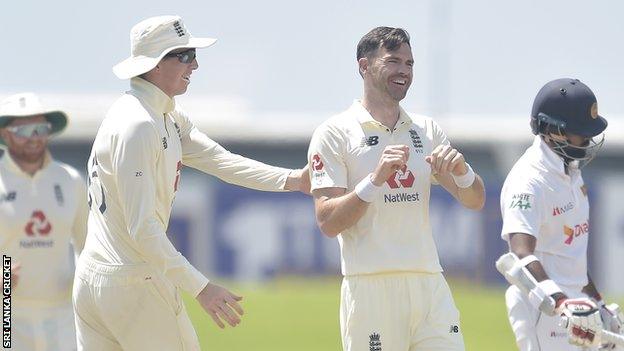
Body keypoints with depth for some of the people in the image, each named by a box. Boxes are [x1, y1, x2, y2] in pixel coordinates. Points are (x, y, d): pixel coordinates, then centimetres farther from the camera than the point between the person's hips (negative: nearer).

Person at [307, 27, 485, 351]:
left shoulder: (427, 131, 17)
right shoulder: (334, 134, 0)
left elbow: (474, 201, 12)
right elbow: (328, 223, -8)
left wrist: (460, 169, -9)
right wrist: (376, 178, -20)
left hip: (430, 285, 5)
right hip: (370, 286, -5)